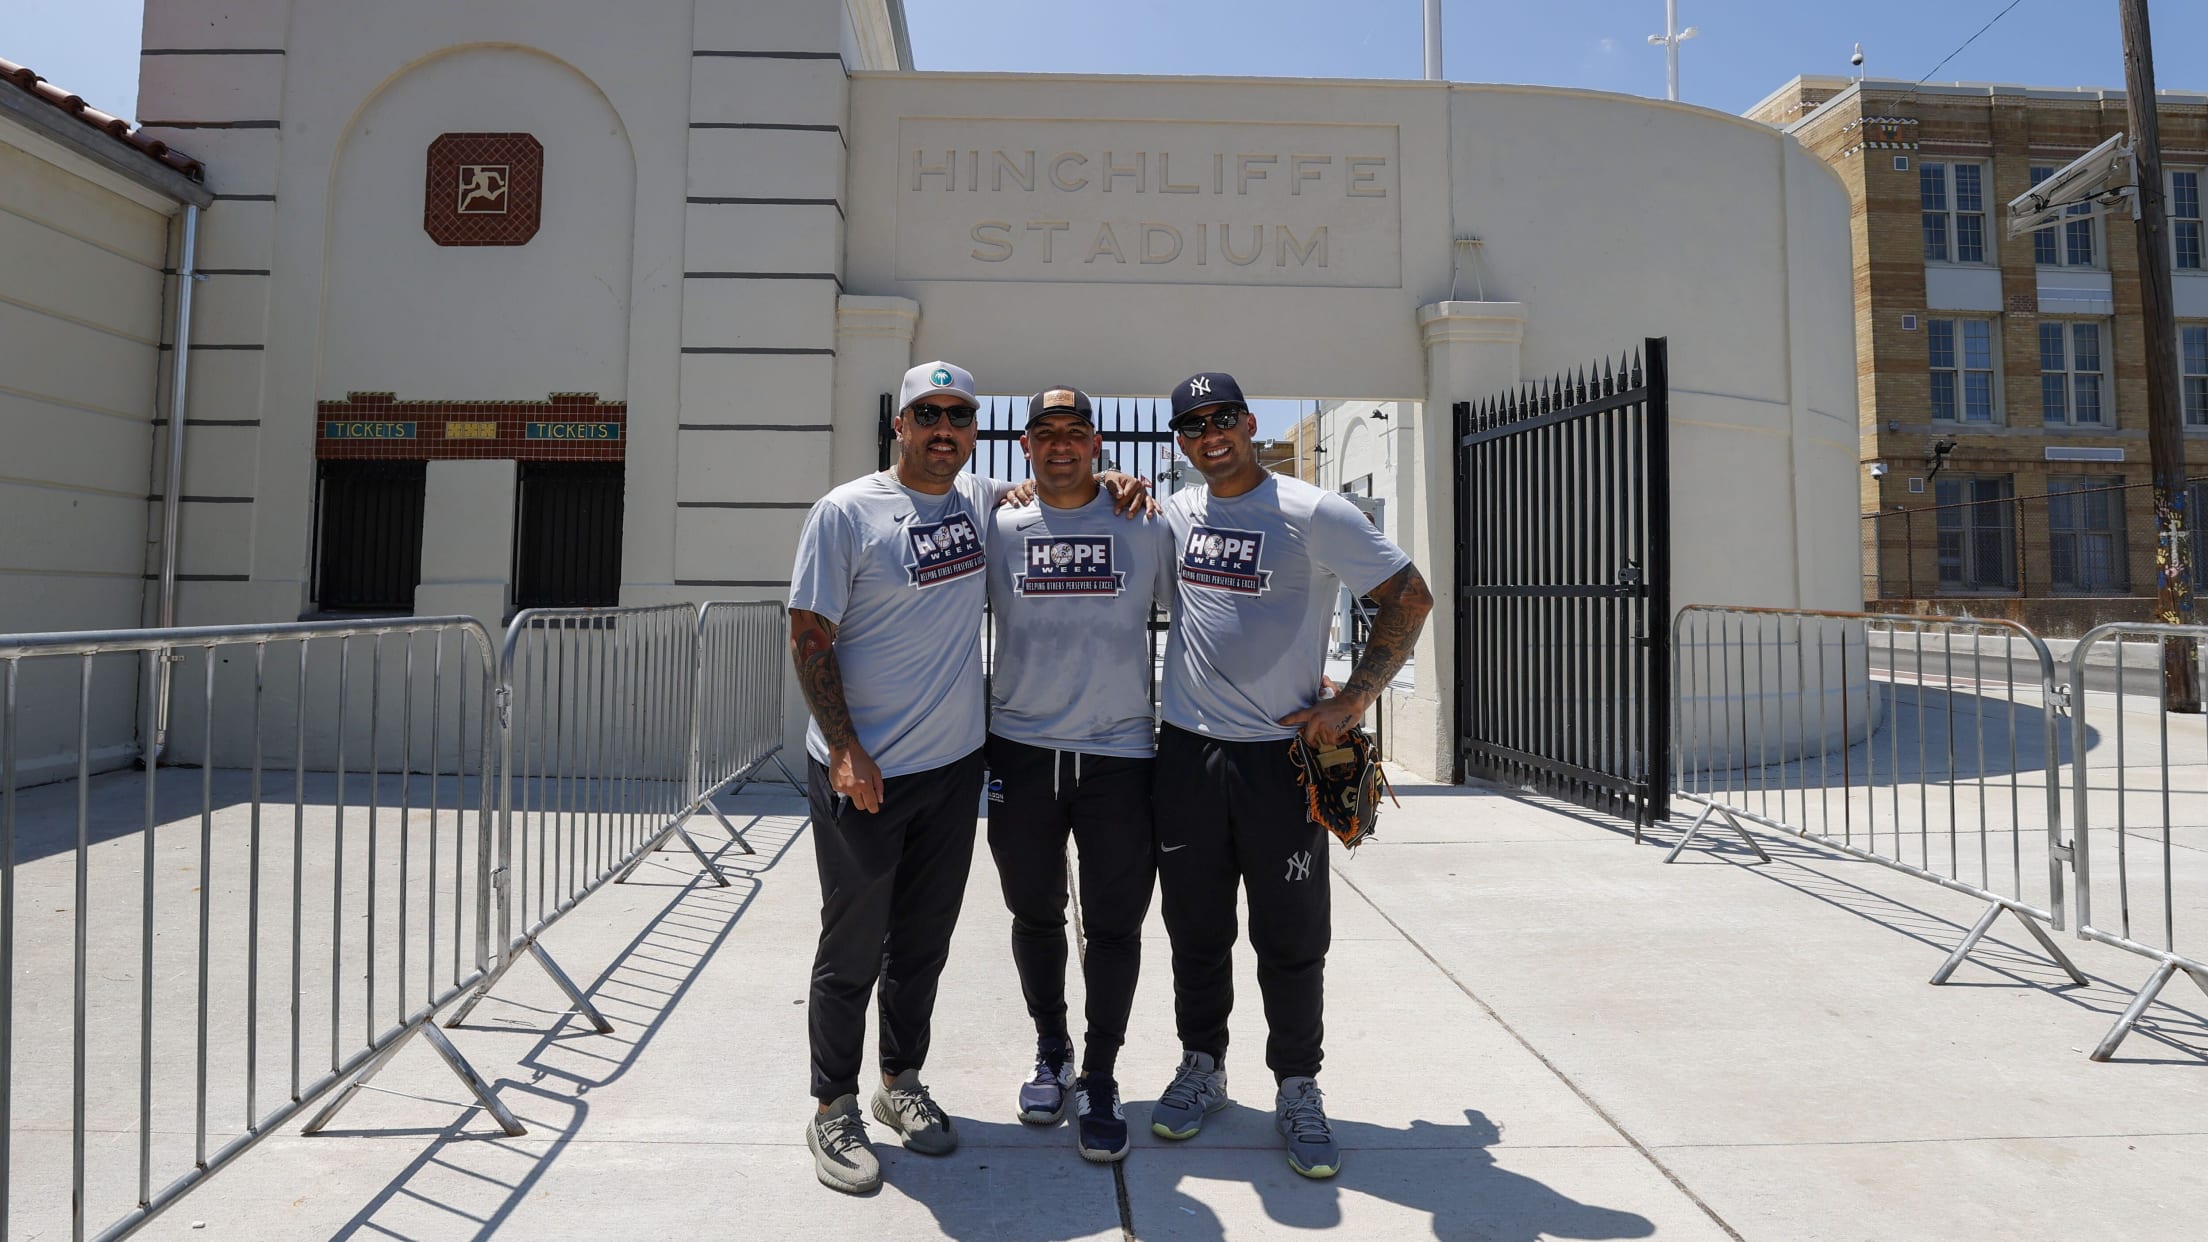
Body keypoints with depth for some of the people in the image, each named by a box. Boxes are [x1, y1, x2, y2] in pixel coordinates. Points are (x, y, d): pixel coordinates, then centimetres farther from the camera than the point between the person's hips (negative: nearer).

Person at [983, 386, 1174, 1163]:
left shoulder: (1146, 528, 3)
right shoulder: (996, 530, 4)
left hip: (1119, 754, -1)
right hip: (1021, 753, 1)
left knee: (1114, 924, 4)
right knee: (1035, 915, 15)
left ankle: (1099, 1080, 22)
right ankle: (1050, 1053, 36)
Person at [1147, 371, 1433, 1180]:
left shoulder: (1312, 513, -6)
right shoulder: (1173, 515, 8)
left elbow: (1409, 597, -4)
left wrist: (1353, 701, -10)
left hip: (1284, 752, -4)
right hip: (1187, 750, 4)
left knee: (1292, 937, 6)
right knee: (1195, 928, 14)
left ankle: (1297, 1090, 25)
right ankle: (1202, 1069, 33)